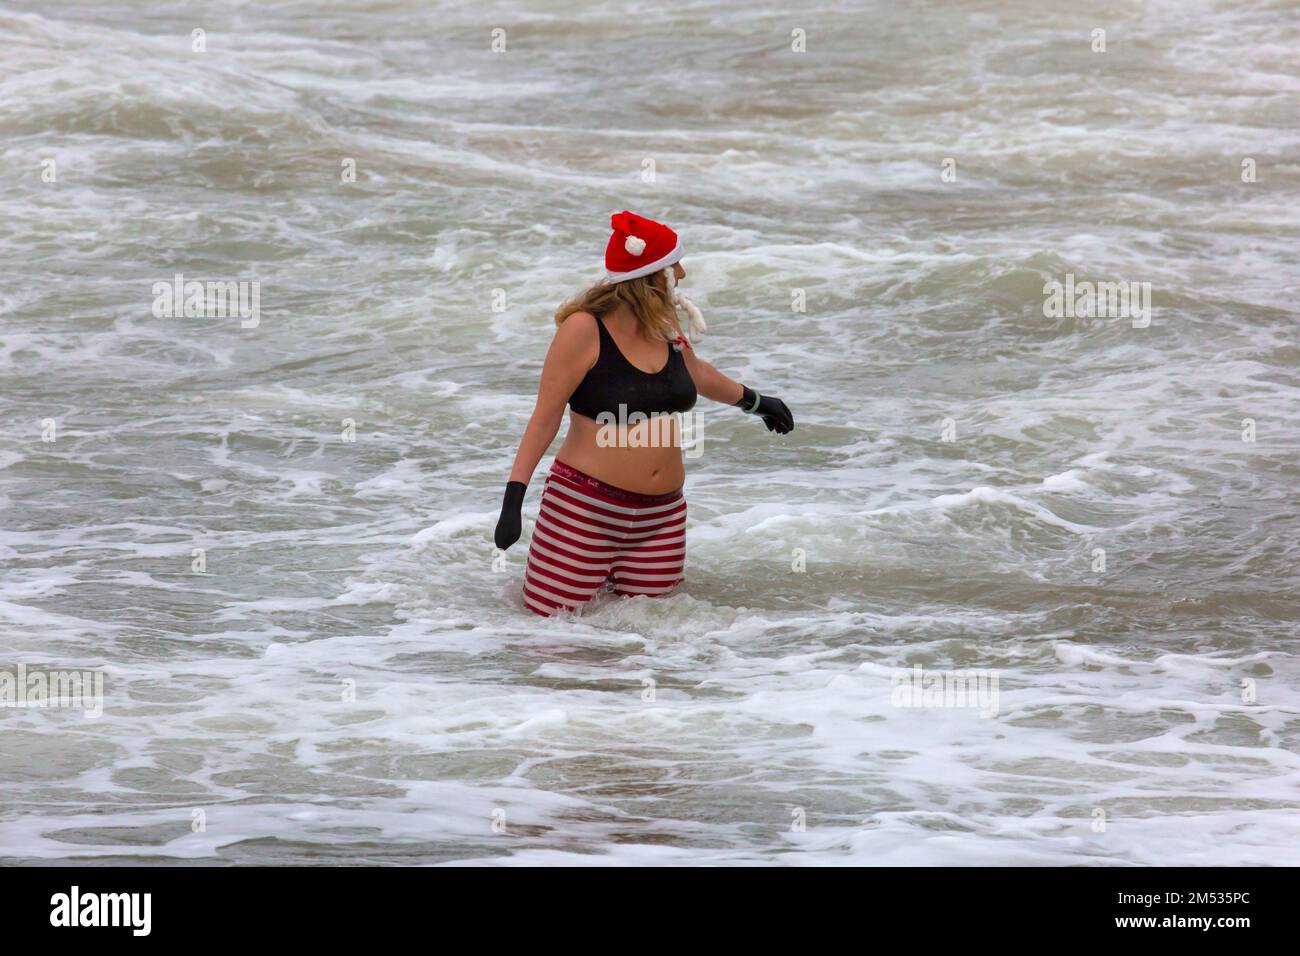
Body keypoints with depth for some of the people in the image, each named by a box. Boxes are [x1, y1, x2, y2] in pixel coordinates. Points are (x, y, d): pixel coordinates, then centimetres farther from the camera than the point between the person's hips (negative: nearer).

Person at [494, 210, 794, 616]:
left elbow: (697, 374, 29)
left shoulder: (664, 326, 7)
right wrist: (514, 498, -19)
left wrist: (755, 401, 47)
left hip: (661, 514, 6)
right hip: (585, 507, -6)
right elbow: (546, 416, -12)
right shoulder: (585, 328, -13)